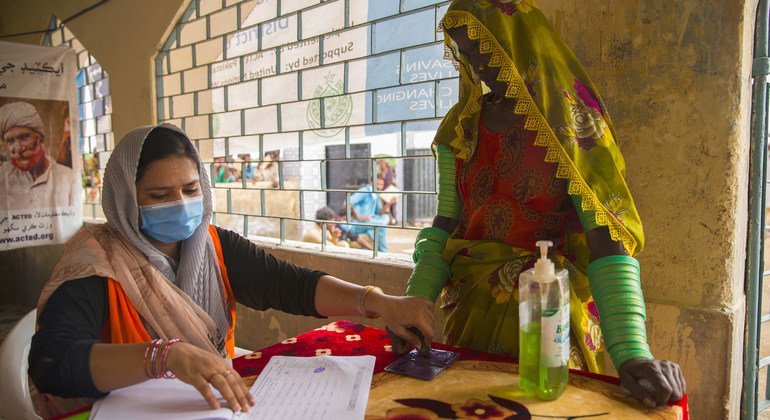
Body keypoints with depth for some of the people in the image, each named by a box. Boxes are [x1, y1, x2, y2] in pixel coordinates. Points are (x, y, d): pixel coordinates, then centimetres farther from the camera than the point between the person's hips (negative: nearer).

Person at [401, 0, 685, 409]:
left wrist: (631, 352, -30)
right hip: (470, 309, 5)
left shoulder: (568, 123, -12)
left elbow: (607, 237, -21)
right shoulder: (457, 130, 1)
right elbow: (444, 228, 1)